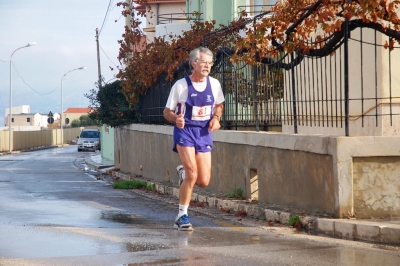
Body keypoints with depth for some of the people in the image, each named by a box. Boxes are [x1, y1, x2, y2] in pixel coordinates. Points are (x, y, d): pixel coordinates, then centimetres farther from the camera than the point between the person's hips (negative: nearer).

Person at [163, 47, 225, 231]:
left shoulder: (214, 84, 2)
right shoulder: (181, 85, -8)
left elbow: (219, 105, 19)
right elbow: (167, 112, -1)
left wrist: (216, 118, -2)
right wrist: (176, 119, -24)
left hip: (204, 133, 4)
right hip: (185, 131, -4)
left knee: (204, 181, 0)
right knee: (192, 173, -19)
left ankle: (183, 173, 36)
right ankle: (182, 216, -4)